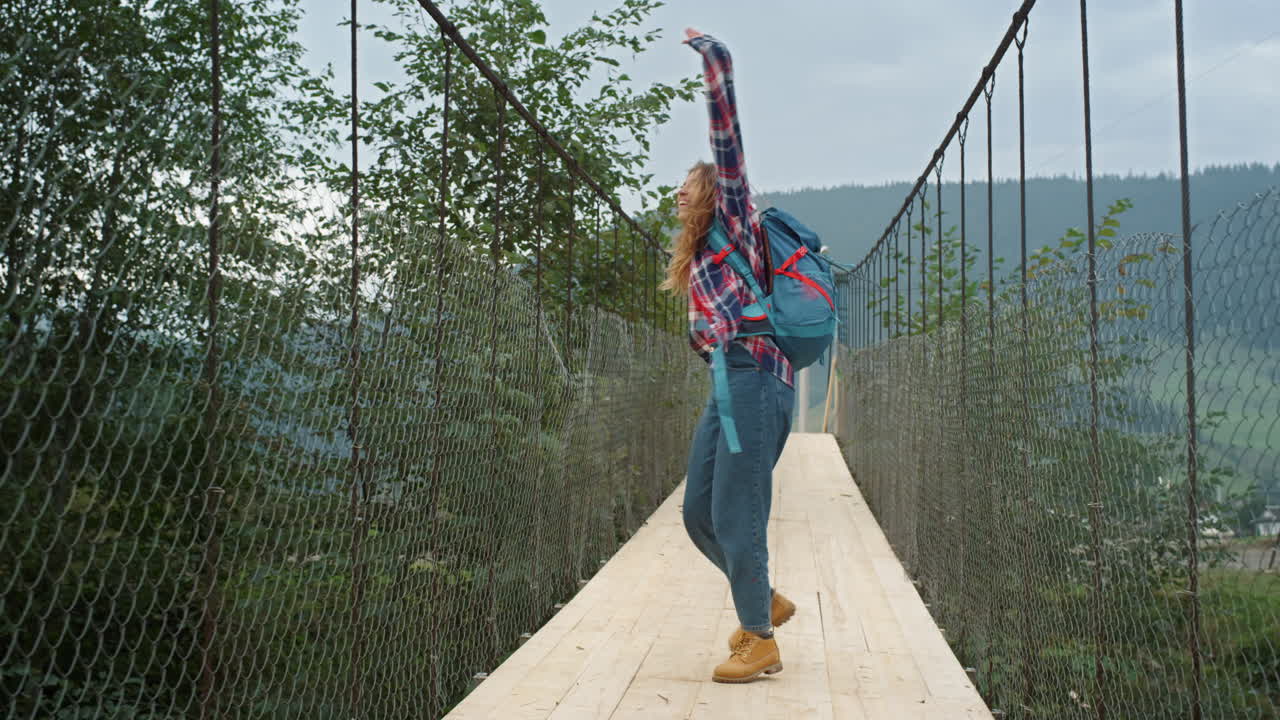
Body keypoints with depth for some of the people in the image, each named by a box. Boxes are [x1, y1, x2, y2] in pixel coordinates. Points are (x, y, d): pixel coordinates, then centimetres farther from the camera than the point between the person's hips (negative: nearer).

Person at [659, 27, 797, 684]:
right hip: (727, 385, 9)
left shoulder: (732, 215, 3)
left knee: (736, 517, -7)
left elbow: (726, 129, -2)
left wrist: (704, 47, 1)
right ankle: (767, 603, 27)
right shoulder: (700, 255, 27)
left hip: (755, 377, -9)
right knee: (699, 514, 10)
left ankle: (760, 642, 5)